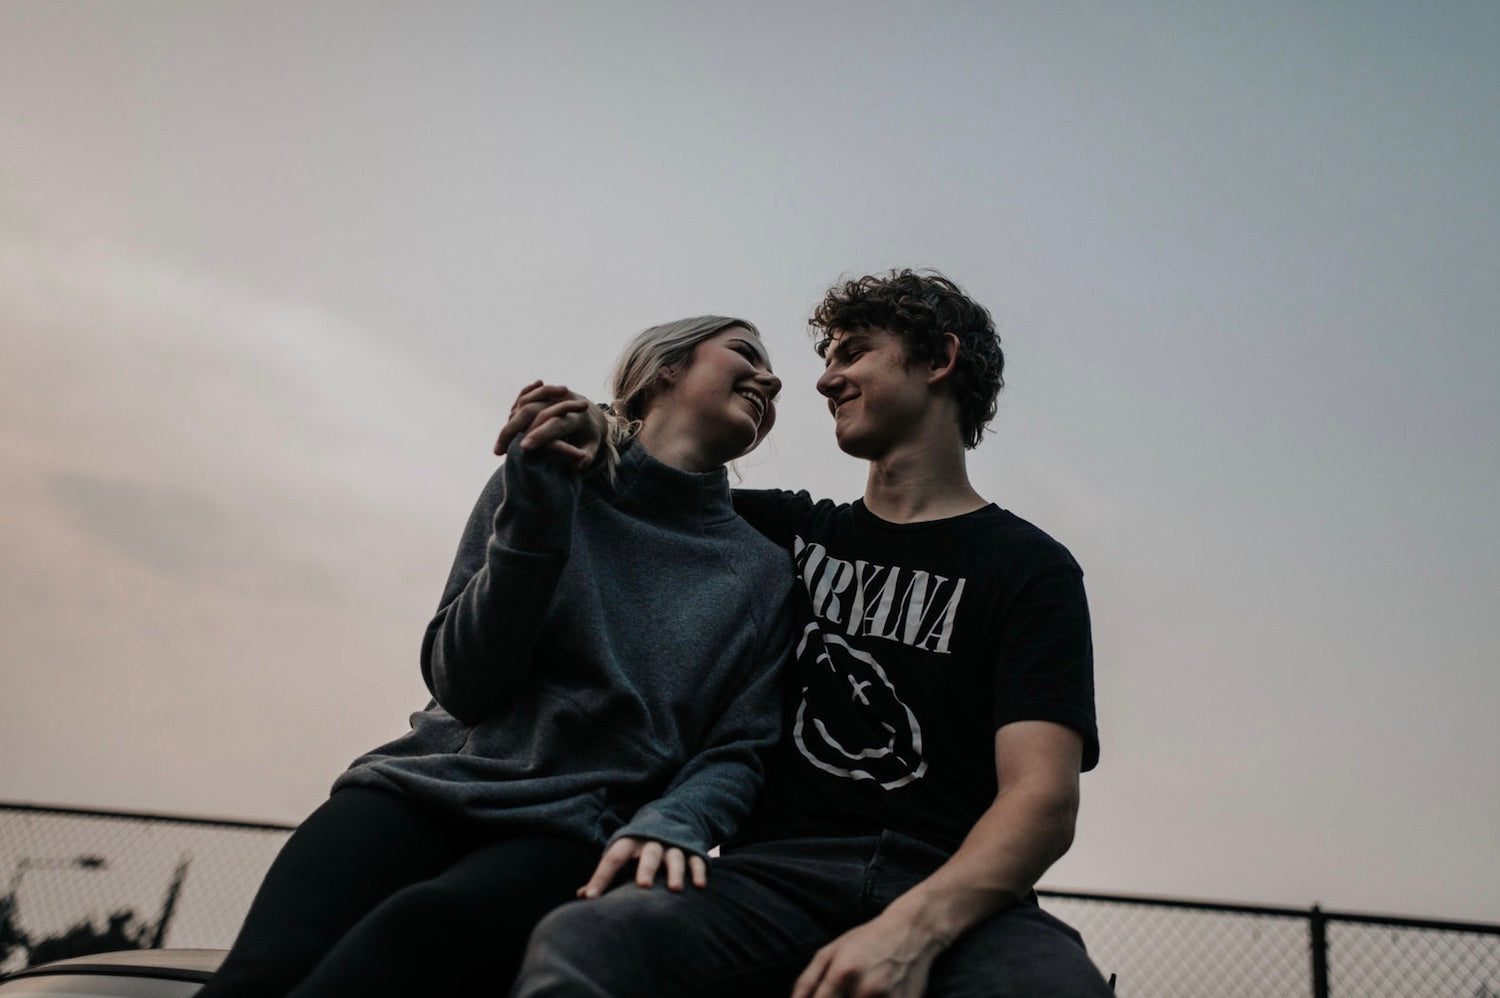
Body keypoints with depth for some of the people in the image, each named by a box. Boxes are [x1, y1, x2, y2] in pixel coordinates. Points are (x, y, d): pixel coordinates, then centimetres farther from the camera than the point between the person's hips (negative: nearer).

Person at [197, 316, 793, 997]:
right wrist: (535, 511, -10)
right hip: (431, 784, 1)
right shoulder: (540, 480, 10)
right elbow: (462, 686, 2)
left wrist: (670, 826, -17)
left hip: (575, 828, 0)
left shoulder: (762, 574, 13)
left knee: (425, 929, -35)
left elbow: (736, 752, 6)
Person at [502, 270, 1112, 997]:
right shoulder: (791, 530, 21)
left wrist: (913, 929, -26)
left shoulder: (1029, 568, 7)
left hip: (952, 898, -2)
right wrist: (585, 435, 9)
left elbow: (1043, 799, -7)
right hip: (778, 871, 2)